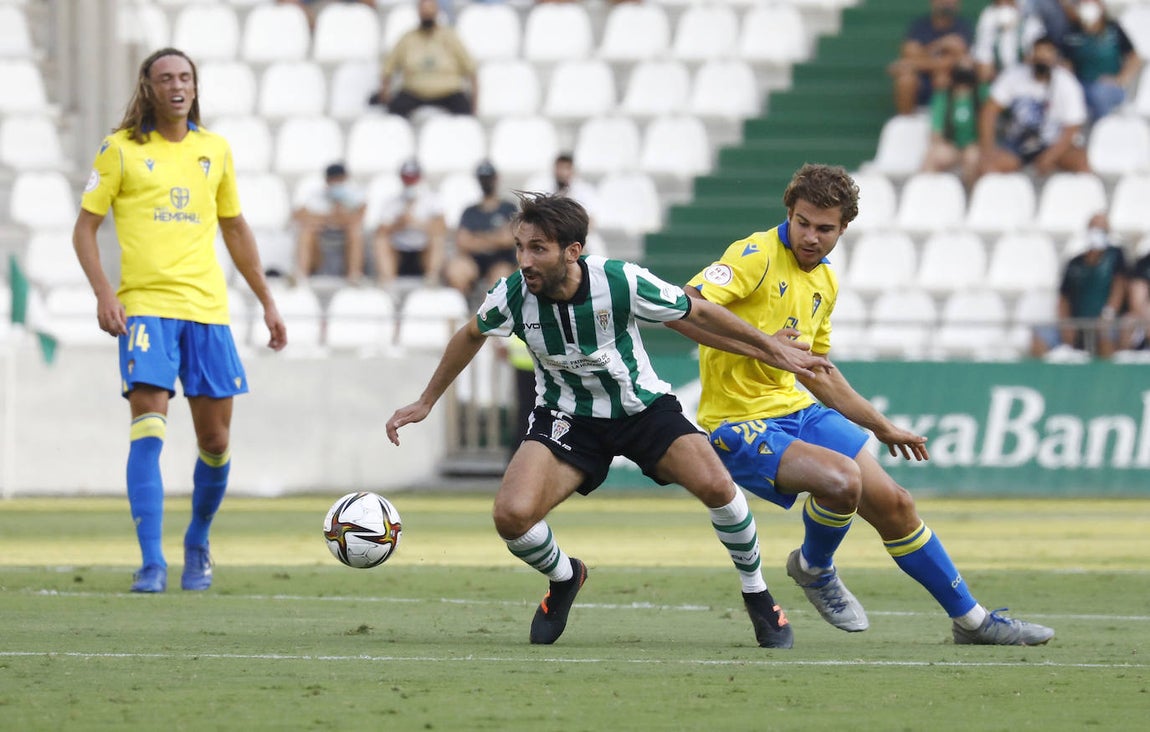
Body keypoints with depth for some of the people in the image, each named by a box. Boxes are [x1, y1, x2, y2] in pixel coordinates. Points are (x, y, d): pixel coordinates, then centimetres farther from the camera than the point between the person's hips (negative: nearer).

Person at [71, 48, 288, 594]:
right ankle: (152, 563, -16)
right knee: (148, 431, -15)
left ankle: (197, 544, 28)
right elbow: (84, 228, 2)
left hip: (207, 306, 4)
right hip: (145, 304, -4)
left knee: (215, 440, 4)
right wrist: (103, 293, -12)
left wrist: (268, 303, 20)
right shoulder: (121, 149, 2)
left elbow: (235, 230, 22)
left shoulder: (215, 150, 13)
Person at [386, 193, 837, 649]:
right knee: (511, 515, -23)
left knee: (716, 487, -24)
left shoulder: (621, 282, -26)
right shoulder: (512, 295, -19)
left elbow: (697, 314, -8)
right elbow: (471, 336, 6)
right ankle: (563, 579, 14)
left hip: (643, 406, -1)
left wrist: (771, 347, 1)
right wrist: (426, 402, 15)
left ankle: (758, 599, 4)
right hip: (566, 418, 1)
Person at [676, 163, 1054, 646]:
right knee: (841, 480, -30)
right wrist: (758, 346, -33)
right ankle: (814, 568, 2)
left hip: (797, 408, 8)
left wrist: (882, 427, 31)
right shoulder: (757, 256, -14)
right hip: (740, 424, -8)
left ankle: (970, 619, 22)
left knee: (894, 504, 6)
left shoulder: (825, 282, 13)